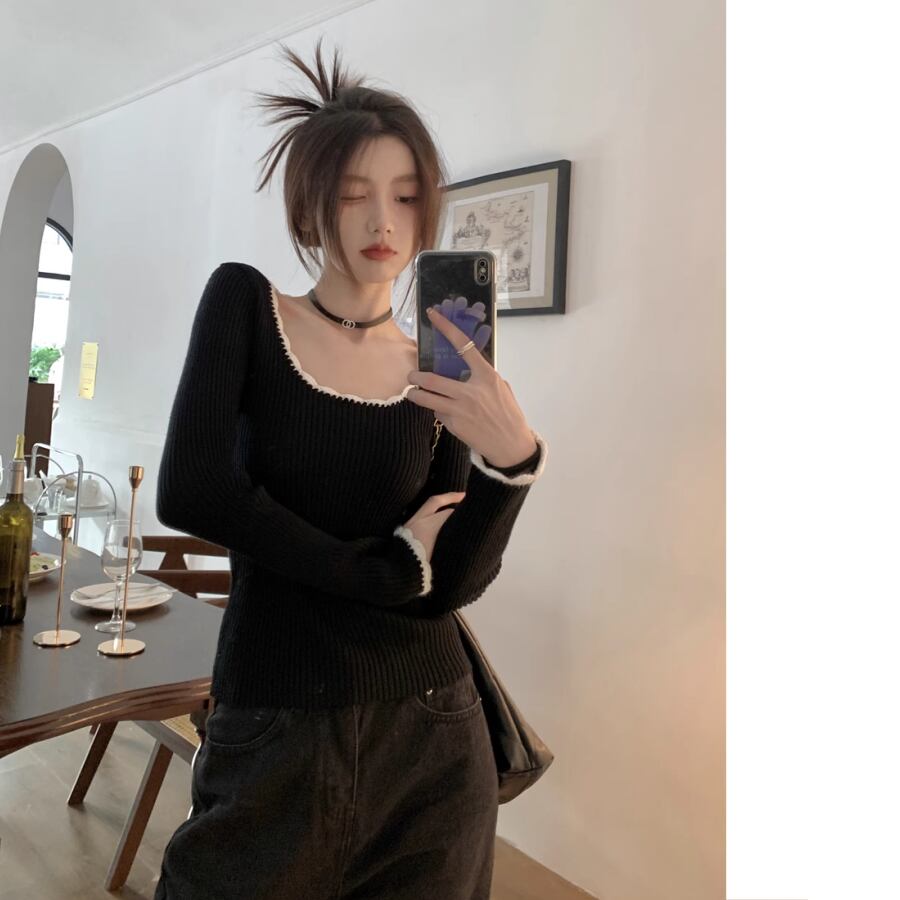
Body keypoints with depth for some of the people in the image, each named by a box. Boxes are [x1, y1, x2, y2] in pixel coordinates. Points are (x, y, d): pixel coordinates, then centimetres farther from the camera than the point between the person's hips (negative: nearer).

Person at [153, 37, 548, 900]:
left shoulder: (441, 366, 1)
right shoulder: (245, 303, -2)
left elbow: (455, 581, -7)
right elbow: (189, 492, -16)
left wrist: (511, 459, -25)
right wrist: (386, 568, -11)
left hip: (427, 741, 2)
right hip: (271, 735, -1)